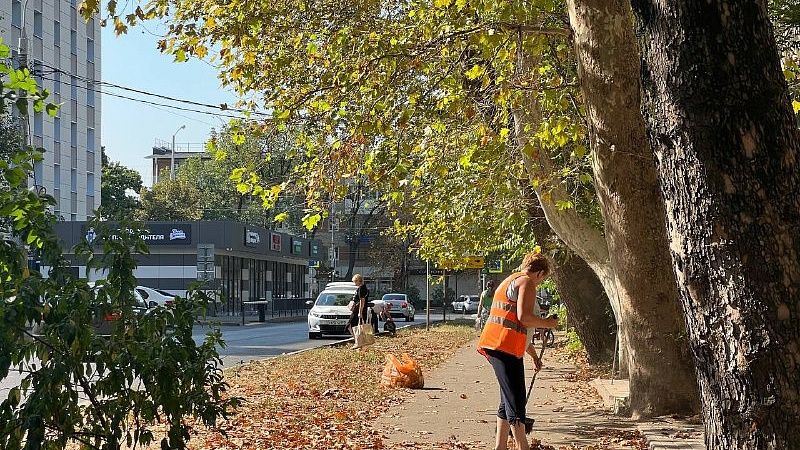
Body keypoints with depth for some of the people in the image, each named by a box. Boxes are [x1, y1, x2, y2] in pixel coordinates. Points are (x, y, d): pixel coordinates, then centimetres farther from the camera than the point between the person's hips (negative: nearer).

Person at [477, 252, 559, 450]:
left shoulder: (510, 281, 27)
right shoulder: (526, 282, -5)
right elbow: (524, 317, -19)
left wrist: (533, 354, 39)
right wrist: (548, 323, -2)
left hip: (493, 344, 10)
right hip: (505, 347, -10)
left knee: (508, 399, 16)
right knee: (515, 400, -10)